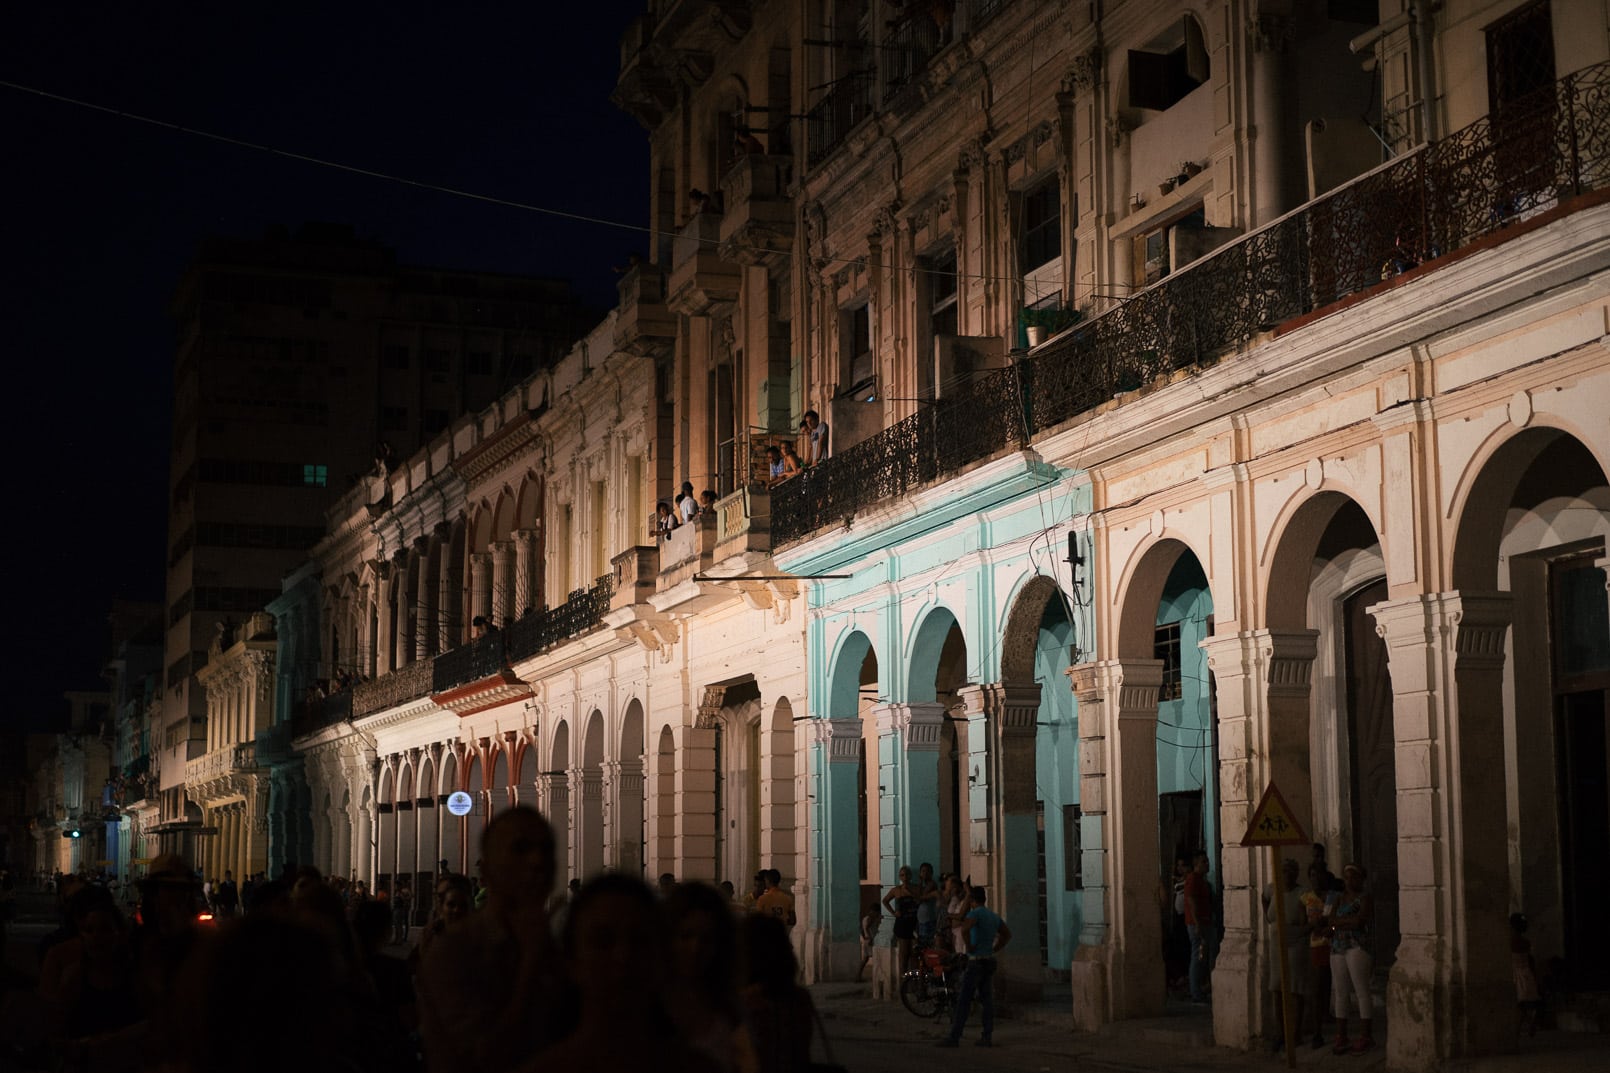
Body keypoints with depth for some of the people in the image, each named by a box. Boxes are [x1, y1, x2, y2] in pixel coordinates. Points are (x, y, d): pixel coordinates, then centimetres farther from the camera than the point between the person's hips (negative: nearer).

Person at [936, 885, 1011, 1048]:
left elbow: (964, 926, -32)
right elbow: (1007, 934, 24)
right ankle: (988, 1036, 5)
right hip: (990, 961, 8)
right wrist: (995, 949, 15)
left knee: (963, 1000, -5)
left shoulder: (976, 913, -12)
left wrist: (969, 946, -19)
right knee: (987, 999, 8)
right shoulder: (993, 915, 13)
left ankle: (954, 1037, -4)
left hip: (976, 961, -8)